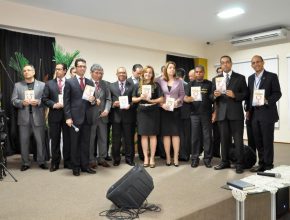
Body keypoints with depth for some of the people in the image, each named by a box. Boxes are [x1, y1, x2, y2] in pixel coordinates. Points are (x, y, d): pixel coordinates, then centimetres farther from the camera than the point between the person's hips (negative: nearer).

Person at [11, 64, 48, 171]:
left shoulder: (42, 85, 5)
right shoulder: (17, 85, 10)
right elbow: (13, 100, 4)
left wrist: (38, 102, -19)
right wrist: (22, 102, -15)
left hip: (38, 117, -1)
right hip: (24, 117, 2)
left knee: (40, 141, 4)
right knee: (24, 141, 7)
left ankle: (41, 161, 17)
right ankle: (25, 163, 19)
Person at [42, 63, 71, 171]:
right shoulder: (49, 83, 10)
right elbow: (44, 99, 4)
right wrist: (53, 104, -10)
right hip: (54, 114, 1)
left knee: (67, 139, 6)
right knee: (55, 139, 7)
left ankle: (67, 162, 17)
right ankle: (55, 163, 17)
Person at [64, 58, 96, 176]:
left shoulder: (90, 82, 12)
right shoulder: (69, 82, 1)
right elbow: (66, 101, -4)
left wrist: (93, 101, -9)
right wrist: (68, 117, -11)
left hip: (87, 117, 4)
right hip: (75, 117, -3)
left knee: (86, 143, 9)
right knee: (75, 143, 6)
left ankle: (85, 165, 19)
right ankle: (76, 167, 17)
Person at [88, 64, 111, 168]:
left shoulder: (105, 84, 10)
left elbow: (108, 99, 7)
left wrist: (106, 110, -7)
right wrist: (93, 100, -20)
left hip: (103, 115, 4)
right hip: (91, 115, -4)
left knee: (103, 138, 10)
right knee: (90, 139, 6)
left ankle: (101, 158, 23)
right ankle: (91, 159, 19)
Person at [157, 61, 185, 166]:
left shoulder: (179, 81, 6)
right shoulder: (160, 81, 5)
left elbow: (182, 95, 4)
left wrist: (177, 101, -14)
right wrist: (162, 104, -12)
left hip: (176, 109, 0)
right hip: (164, 110, 0)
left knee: (175, 133, -1)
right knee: (166, 133, 2)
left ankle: (176, 157, 5)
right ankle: (168, 157, 10)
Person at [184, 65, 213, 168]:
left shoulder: (209, 84, 6)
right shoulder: (191, 84, 9)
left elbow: (214, 98, 4)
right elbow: (185, 98, 2)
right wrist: (189, 99, -21)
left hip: (206, 114, -1)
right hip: (194, 114, 1)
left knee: (207, 136, 2)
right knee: (195, 136, 4)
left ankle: (207, 158, 11)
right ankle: (195, 158, 12)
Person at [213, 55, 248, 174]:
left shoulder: (240, 78, 5)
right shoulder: (216, 79, 12)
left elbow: (245, 94, 0)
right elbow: (212, 96, 10)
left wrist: (235, 95, -16)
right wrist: (215, 95, -12)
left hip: (236, 113, -3)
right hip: (222, 113, 3)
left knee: (238, 139, -1)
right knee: (224, 139, 10)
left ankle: (239, 164, 8)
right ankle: (225, 161, 21)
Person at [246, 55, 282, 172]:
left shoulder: (272, 76, -3)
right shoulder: (250, 78, 14)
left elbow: (277, 93, -7)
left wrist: (267, 101, -24)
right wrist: (248, 110, 10)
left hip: (267, 113, -5)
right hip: (254, 113, 5)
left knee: (267, 141, 0)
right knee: (258, 141, 10)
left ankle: (268, 166, 10)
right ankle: (261, 163, 21)